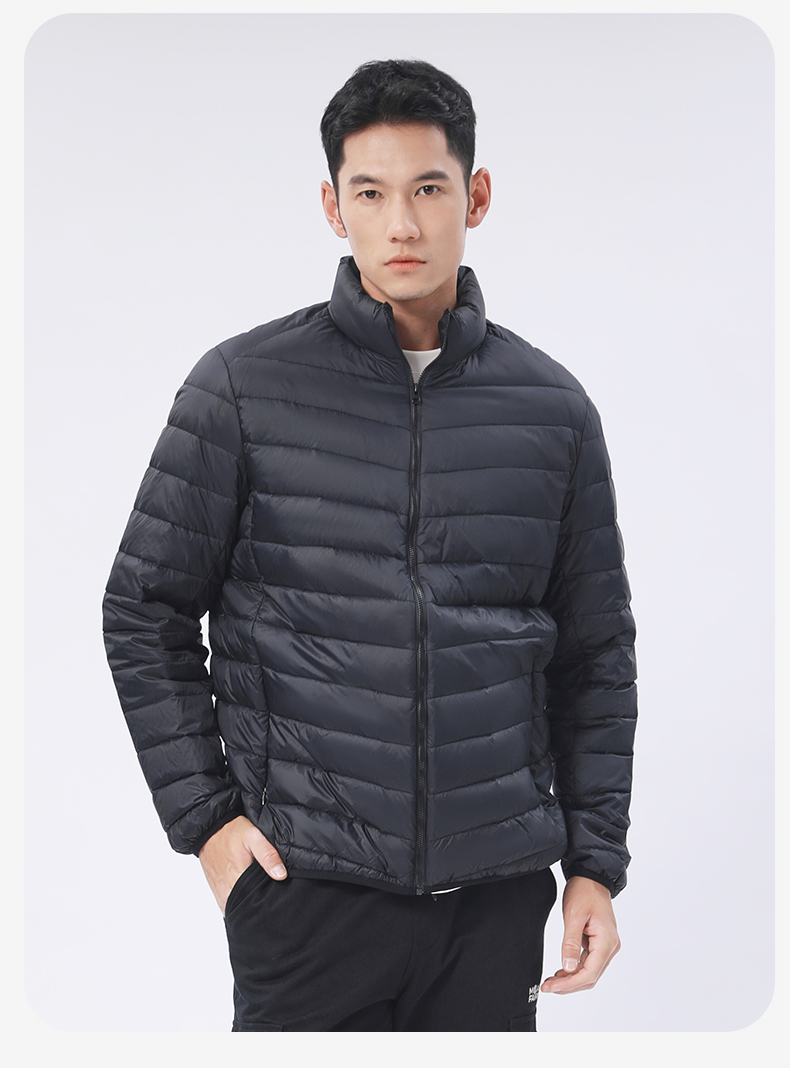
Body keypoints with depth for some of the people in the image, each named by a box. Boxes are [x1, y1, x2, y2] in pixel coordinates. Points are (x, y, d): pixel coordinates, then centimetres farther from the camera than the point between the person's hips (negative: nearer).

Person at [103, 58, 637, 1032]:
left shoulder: (553, 409, 5)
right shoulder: (244, 387, -2)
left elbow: (596, 650, 10)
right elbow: (144, 612, 3)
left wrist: (596, 861, 6)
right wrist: (202, 814, -4)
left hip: (501, 893, 3)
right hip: (308, 883, -2)